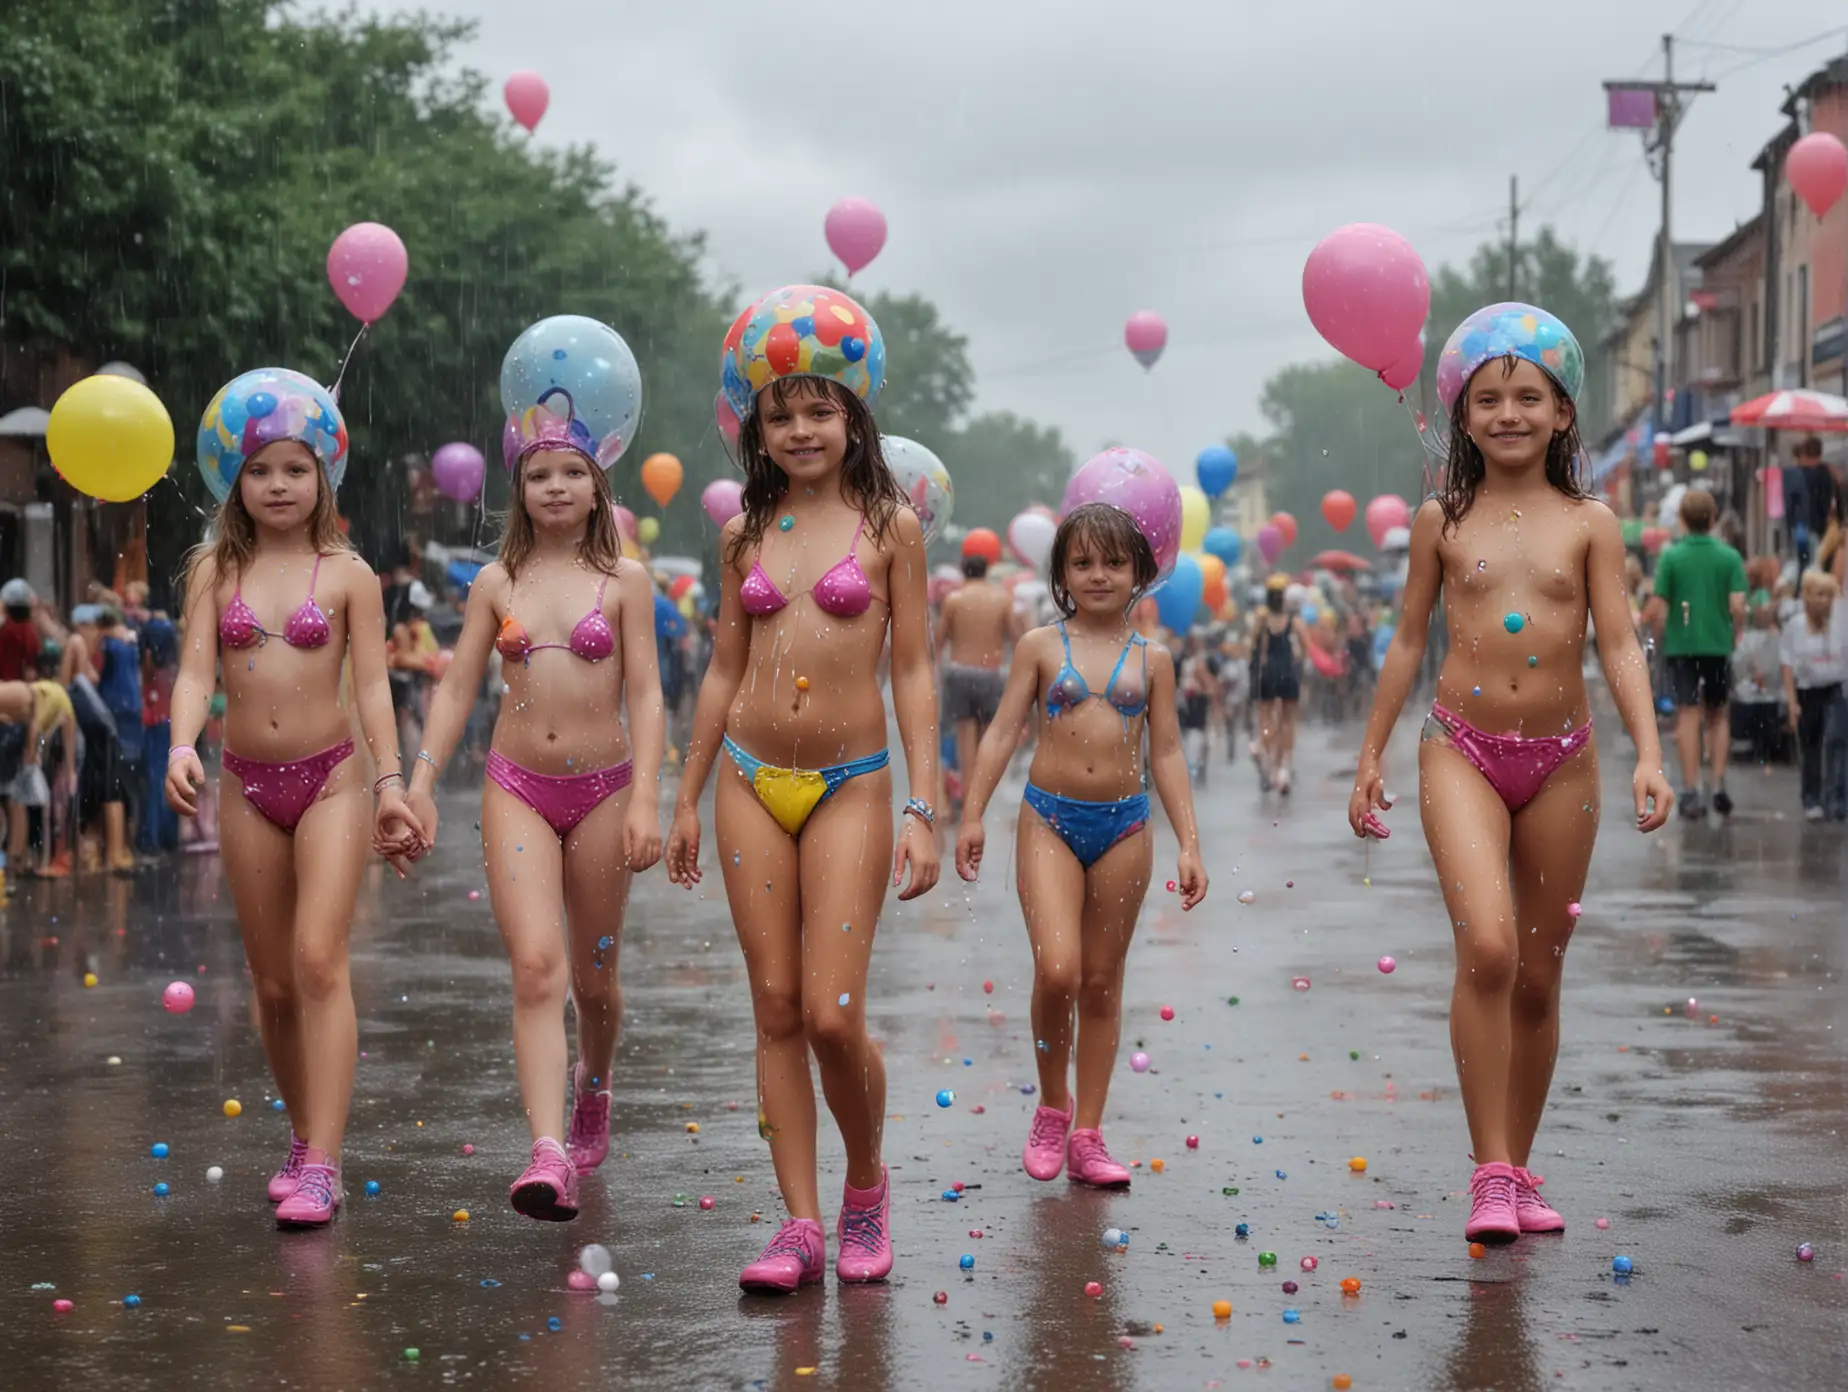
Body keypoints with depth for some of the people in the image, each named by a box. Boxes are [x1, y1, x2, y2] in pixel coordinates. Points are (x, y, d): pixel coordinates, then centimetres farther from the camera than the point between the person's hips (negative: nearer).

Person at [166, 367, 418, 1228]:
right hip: (249, 785, 3)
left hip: (331, 779, -3)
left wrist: (389, 782, -10)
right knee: (273, 981, 10)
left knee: (319, 962, -15)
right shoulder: (216, 572, 4)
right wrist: (182, 746, -23)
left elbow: (371, 682, -2)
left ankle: (321, 1165, -17)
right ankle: (305, 1134, 27)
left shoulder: (348, 575, -1)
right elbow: (196, 670, -5)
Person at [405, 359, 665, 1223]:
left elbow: (645, 696, -3)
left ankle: (592, 1095, 43)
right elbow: (458, 687, 8)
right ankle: (549, 1159, -23)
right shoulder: (496, 584, 5)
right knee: (536, 968, -15)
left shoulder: (623, 581, 0)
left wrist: (645, 801, -12)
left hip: (602, 789, 0)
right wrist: (419, 781, -1)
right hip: (517, 789, 0)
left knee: (594, 975, 12)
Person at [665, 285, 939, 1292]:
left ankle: (867, 1184, 17)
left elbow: (913, 671, -1)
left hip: (850, 788, -3)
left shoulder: (889, 527, 0)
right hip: (752, 784, 3)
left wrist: (922, 809, -7)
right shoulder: (746, 534, 9)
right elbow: (724, 671, 14)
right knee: (777, 1009, 2)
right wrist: (687, 800, 14)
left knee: (833, 1014, -10)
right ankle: (801, 1226, 6)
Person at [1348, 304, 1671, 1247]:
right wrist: (1370, 757, 10)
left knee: (1540, 976, 9)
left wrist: (1648, 754, -13)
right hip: (1464, 752, -2)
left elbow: (1619, 646, -1)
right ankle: (1489, 1174, -15)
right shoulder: (1443, 521, 4)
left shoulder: (1588, 525, 3)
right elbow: (1408, 641, 10)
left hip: (1561, 759, 2)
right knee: (1487, 948, -21)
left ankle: (1520, 1172, 22)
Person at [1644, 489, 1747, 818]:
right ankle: (1719, 784, 8)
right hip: (1719, 644, 1)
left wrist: (1659, 636, 9)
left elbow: (1657, 608, -7)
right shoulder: (1730, 557, -3)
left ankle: (1691, 789, -3)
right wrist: (1736, 634, 9)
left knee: (1688, 716, 1)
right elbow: (1737, 606, -9)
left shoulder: (1671, 557, -5)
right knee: (1717, 715, 15)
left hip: (1681, 645, -1)